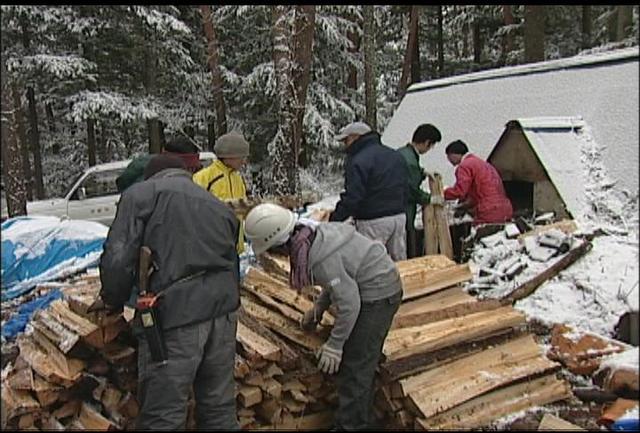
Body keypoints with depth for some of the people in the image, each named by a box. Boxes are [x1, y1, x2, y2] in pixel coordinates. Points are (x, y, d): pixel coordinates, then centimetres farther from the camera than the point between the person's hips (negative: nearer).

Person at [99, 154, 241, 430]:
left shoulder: (140, 194, 5)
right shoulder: (219, 206, 23)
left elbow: (118, 259, -4)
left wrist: (113, 301, 12)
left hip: (174, 314, -6)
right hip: (223, 314, 6)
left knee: (163, 417, 3)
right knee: (220, 408, 18)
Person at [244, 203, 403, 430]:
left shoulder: (320, 258, -30)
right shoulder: (317, 233, -2)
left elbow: (349, 303, -25)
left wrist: (334, 345, -15)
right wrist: (318, 308, 15)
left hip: (378, 295, -9)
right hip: (379, 283, 9)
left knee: (355, 366, -2)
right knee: (362, 362, 18)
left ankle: (350, 425, 10)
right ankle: (362, 420, 31)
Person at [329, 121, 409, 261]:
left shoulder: (358, 161, -13)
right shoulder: (396, 156, 14)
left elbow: (352, 198, -19)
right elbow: (405, 190, 19)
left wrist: (333, 219, -13)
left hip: (373, 222, -8)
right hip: (399, 217, 8)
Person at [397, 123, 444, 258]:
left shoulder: (401, 152, 9)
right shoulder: (410, 161, -21)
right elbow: (413, 191, -16)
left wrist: (423, 173, 18)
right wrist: (431, 199, -3)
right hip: (404, 213, -10)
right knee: (410, 254, -2)